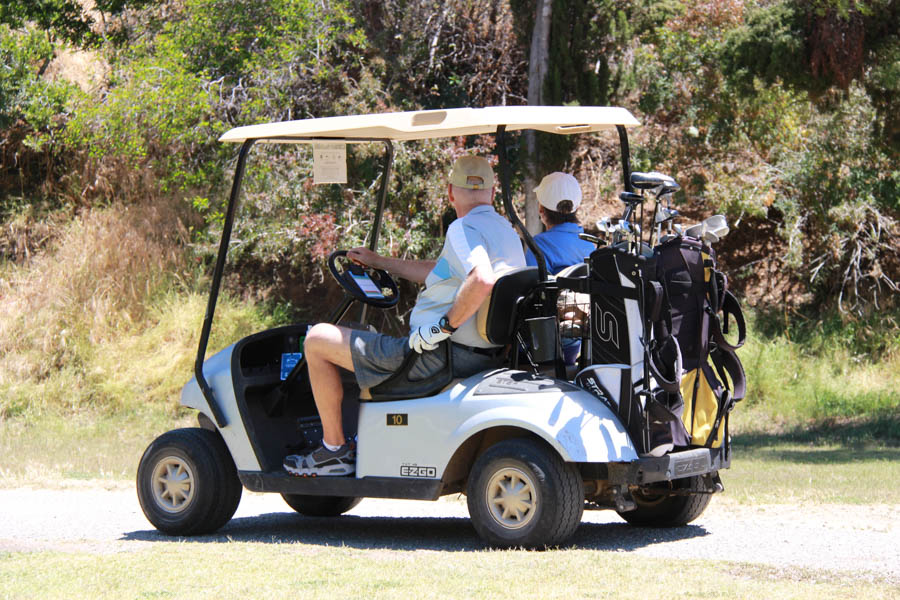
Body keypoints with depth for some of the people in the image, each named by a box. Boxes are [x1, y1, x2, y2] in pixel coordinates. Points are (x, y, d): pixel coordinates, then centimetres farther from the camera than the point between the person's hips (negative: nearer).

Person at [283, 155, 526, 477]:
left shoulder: (464, 229, -17)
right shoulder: (504, 230, 14)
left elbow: (481, 280, -38)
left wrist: (444, 326, -25)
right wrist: (380, 262, 34)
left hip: (442, 356, -10)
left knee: (318, 339, 0)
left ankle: (334, 449, 6)